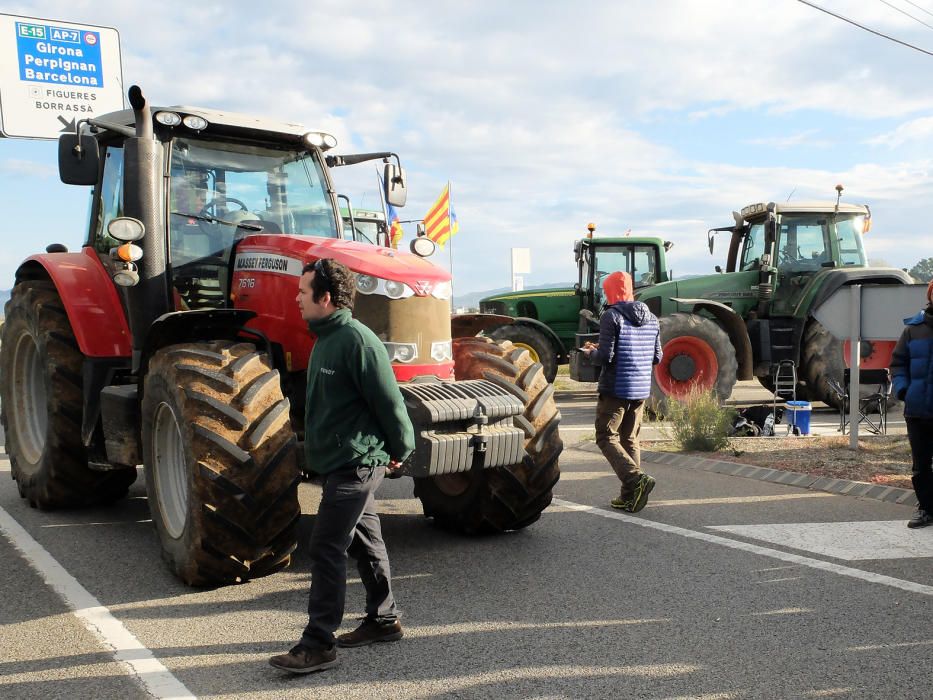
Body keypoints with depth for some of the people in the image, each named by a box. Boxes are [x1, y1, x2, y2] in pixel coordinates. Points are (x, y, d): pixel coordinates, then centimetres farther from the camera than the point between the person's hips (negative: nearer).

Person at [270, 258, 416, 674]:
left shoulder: (356, 340, -19)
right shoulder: (325, 339, 12)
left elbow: (388, 400, -17)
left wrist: (400, 449, -9)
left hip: (356, 461, -10)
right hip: (339, 461, 10)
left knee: (326, 547, -9)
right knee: (364, 541, 17)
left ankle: (318, 643, -4)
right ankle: (383, 620, 29)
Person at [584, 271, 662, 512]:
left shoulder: (612, 316, -12)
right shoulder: (651, 319, 9)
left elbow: (605, 357, -17)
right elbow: (657, 358, 11)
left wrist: (591, 352, 4)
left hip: (615, 390, -6)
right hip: (641, 390, 7)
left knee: (606, 438, 3)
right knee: (630, 440, 14)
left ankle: (636, 479, -16)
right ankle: (630, 496, 13)